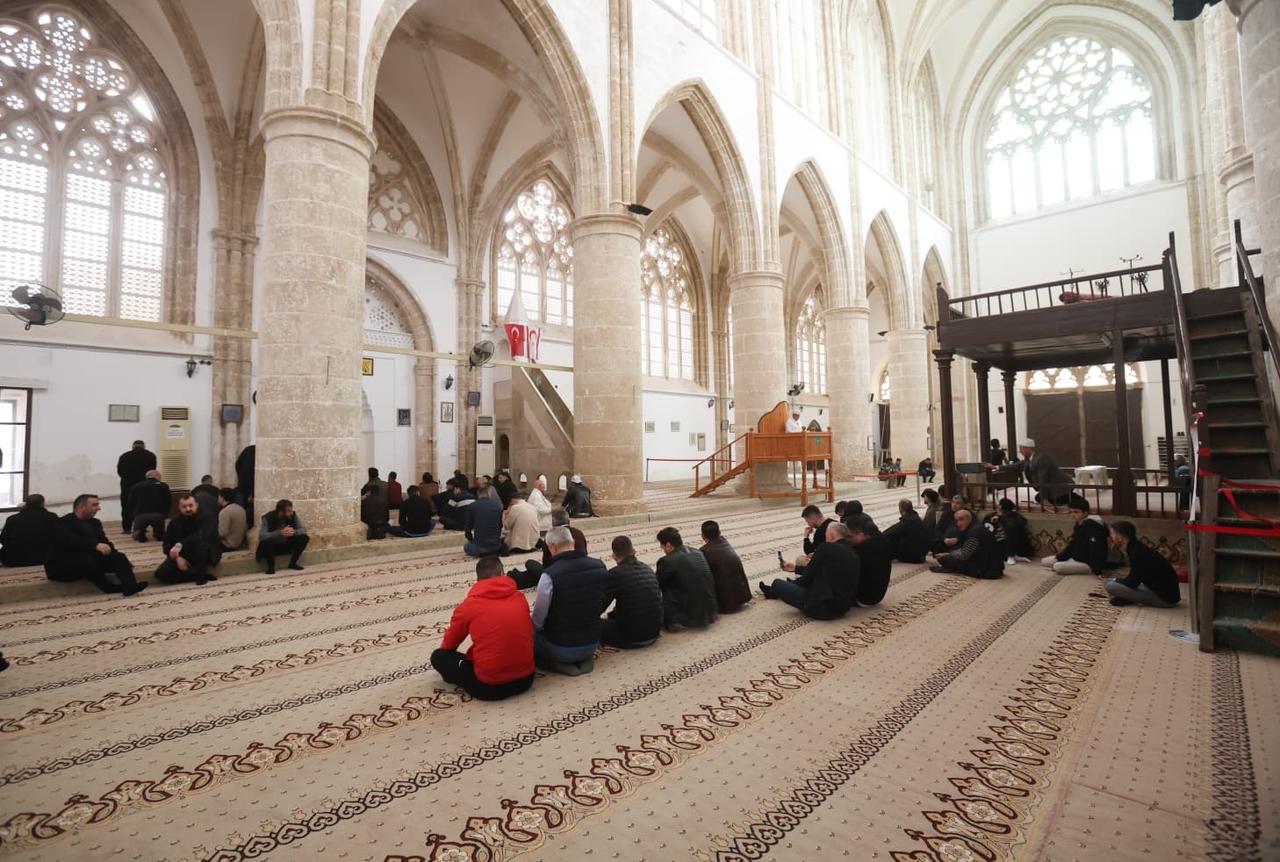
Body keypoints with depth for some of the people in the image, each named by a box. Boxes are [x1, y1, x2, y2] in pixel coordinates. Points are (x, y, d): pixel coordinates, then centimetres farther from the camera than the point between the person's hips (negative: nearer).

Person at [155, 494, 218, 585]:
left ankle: (201, 573, -18)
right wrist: (177, 558, -24)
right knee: (161, 573, -20)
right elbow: (167, 546, -7)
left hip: (205, 556, -4)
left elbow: (201, 536, -35)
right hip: (182, 556, 4)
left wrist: (180, 544, -45)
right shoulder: (174, 523, -3)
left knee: (199, 543, -37)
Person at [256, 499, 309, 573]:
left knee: (304, 538, -19)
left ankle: (293, 563, -4)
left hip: (287, 545, 3)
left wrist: (294, 532, -35)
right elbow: (261, 536, -32)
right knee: (266, 541, -35)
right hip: (272, 547, -3)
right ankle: (271, 566, -14)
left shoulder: (293, 515, -12)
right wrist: (280, 533, -44)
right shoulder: (268, 518, -22)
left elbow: (303, 529, -13)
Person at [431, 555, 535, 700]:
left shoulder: (468, 605, -3)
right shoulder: (520, 598, 3)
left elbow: (447, 646, 12)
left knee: (438, 656, 13)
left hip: (489, 687, -4)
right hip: (526, 679, 4)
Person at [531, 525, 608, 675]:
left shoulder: (549, 575, -24)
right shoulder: (600, 566, -8)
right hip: (592, 643, 5)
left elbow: (538, 621, -15)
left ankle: (561, 664, 2)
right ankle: (584, 660, 10)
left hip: (562, 648, -5)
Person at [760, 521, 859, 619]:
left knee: (777, 583, 10)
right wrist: (795, 568, 28)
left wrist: (795, 581, 15)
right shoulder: (854, 554, 8)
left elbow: (808, 576, -7)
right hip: (843, 608, 8)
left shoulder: (827, 547, -15)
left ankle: (776, 590, 45)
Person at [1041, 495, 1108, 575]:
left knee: (1057, 567, -28)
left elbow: (1095, 551, -28)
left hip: (1088, 563, -9)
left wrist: (1097, 571, -31)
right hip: (1075, 558, 9)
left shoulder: (1092, 526, -23)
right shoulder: (1078, 525, 6)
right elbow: (1072, 545, 12)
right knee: (1044, 561, 5)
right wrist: (1059, 558, 3)